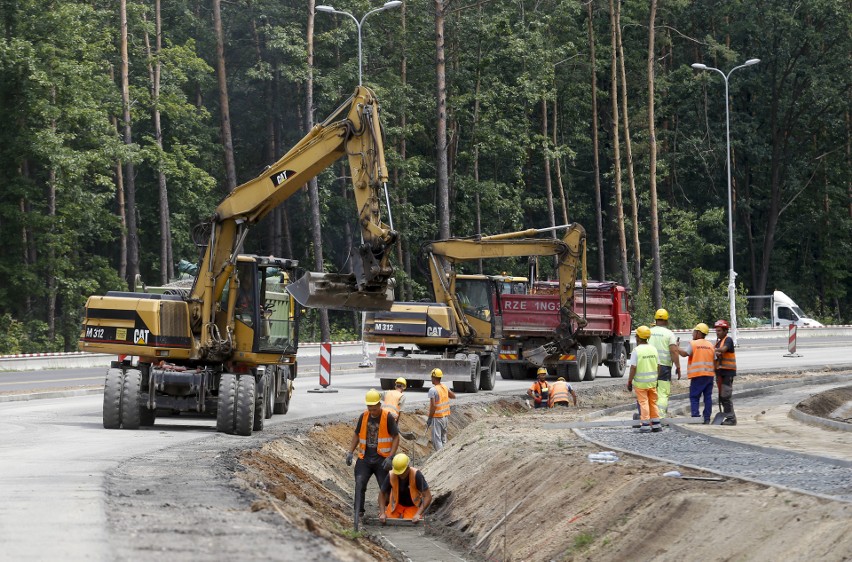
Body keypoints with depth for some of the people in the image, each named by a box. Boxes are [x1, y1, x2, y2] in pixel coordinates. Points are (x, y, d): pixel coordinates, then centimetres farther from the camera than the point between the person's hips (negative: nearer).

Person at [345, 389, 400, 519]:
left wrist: (390, 457, -14)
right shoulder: (363, 417, 6)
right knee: (359, 484, -13)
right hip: (365, 458, 3)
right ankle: (358, 511, -15)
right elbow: (356, 435, 16)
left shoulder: (388, 417, -7)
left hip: (382, 459, -3)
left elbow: (396, 438, -6)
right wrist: (350, 452, 4)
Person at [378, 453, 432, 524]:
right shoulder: (391, 476, -23)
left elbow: (428, 496, -28)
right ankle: (400, 516, 18)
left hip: (412, 505, -2)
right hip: (397, 504, 2)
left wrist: (418, 514, -35)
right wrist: (383, 513, -18)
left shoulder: (416, 475, -30)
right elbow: (382, 494, -7)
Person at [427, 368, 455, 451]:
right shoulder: (445, 388, 4)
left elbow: (433, 406, -22)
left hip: (437, 417, -7)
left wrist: (429, 418, -15)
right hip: (445, 416, 7)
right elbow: (453, 396, 21)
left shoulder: (433, 390, -18)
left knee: (436, 439, -3)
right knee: (443, 438, 17)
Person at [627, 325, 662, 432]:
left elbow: (633, 368, -15)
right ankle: (656, 424, 16)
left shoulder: (636, 350, -13)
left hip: (640, 382, -5)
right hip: (652, 381, 5)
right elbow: (658, 366, 7)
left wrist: (629, 381, -6)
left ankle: (645, 425, -2)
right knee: (653, 402, 14)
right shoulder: (653, 349, 4)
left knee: (643, 402, 0)